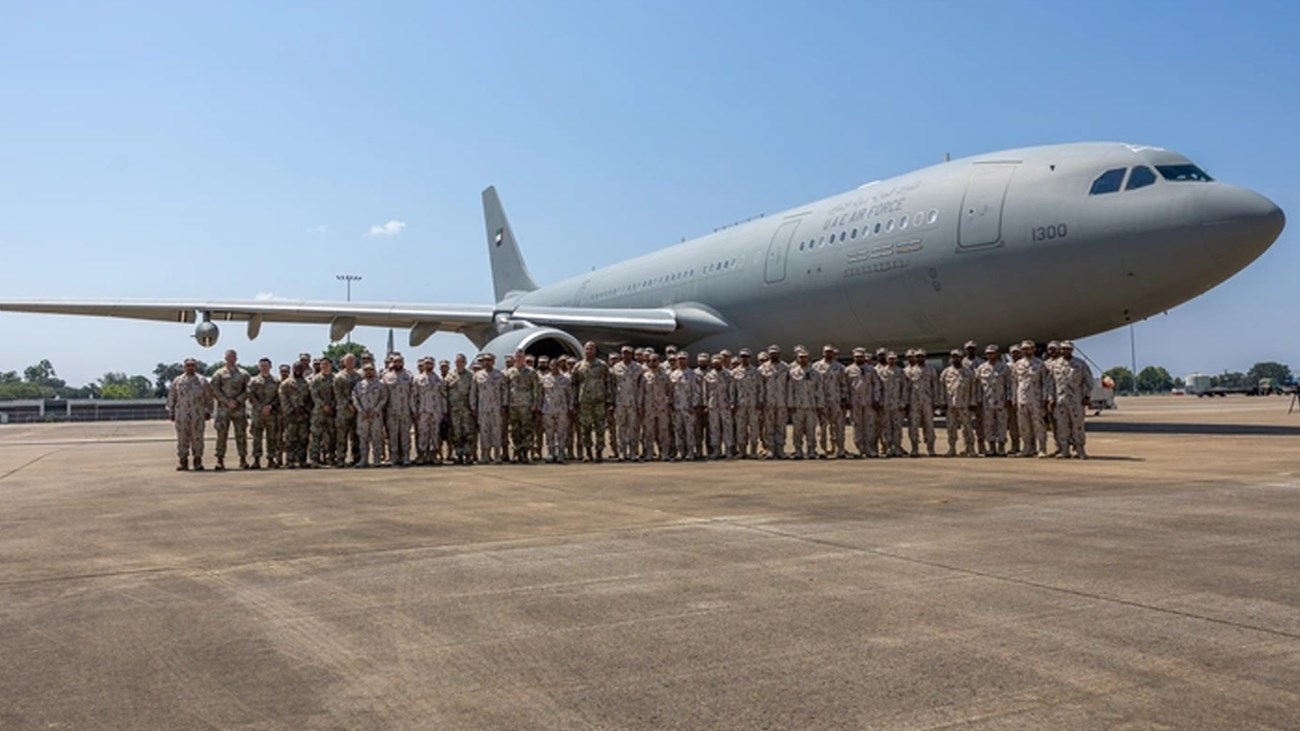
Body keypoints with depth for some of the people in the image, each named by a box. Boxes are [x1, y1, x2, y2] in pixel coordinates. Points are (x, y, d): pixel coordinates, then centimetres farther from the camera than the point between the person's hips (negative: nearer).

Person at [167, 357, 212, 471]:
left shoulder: (202, 381, 9)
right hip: (182, 415, 1)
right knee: (182, 438, 1)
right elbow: (171, 398, 12)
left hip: (198, 415, 0)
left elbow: (209, 397, 10)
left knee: (197, 438, 0)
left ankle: (198, 461, 6)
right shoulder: (177, 381, 10)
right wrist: (171, 413, 7)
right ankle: (183, 462, 7)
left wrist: (208, 412, 6)